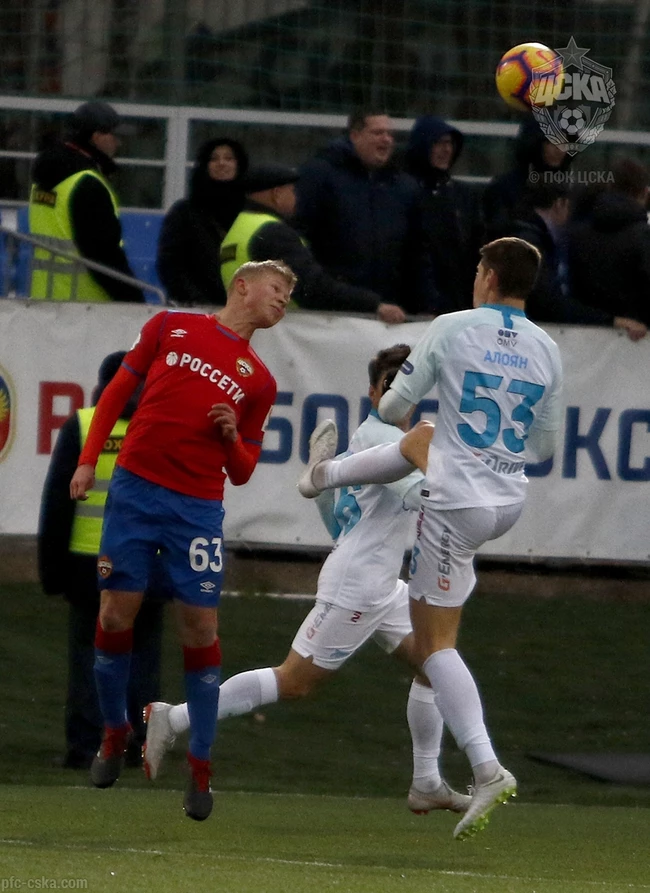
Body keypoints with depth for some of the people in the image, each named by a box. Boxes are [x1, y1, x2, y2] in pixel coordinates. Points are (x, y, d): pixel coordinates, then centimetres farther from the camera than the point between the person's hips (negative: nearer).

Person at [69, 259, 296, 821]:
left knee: (200, 629, -4)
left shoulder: (259, 381, 14)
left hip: (198, 508, 1)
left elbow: (242, 473, 15)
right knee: (116, 615, -3)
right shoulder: (172, 327, 10)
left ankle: (200, 768, 5)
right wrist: (89, 459, 3)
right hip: (135, 487, -1)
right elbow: (118, 391, 12)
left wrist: (233, 437, -6)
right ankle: (115, 733, 19)